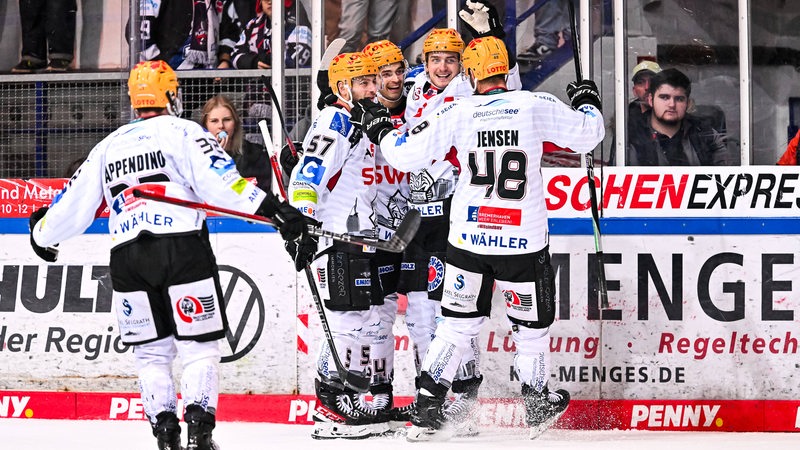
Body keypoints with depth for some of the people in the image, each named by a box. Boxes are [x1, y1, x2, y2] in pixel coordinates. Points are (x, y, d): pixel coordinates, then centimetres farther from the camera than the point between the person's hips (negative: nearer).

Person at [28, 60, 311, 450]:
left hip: (127, 257, 4)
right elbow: (219, 182, -10)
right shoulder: (182, 132, 6)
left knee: (152, 351, 13)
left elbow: (73, 207, 25)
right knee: (199, 345, 1)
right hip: (182, 247, -4)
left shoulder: (108, 147, 20)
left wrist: (42, 233, 44)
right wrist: (271, 208, -15)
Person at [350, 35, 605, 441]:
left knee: (459, 321, 14)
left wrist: (379, 129, 14)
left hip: (468, 239, 1)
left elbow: (407, 155, -4)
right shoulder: (537, 106, -6)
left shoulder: (456, 113, -5)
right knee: (532, 323, 17)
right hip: (523, 241, -1)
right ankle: (539, 408, 31)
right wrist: (587, 104, 26)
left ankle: (427, 411, 8)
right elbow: (586, 135, 5)